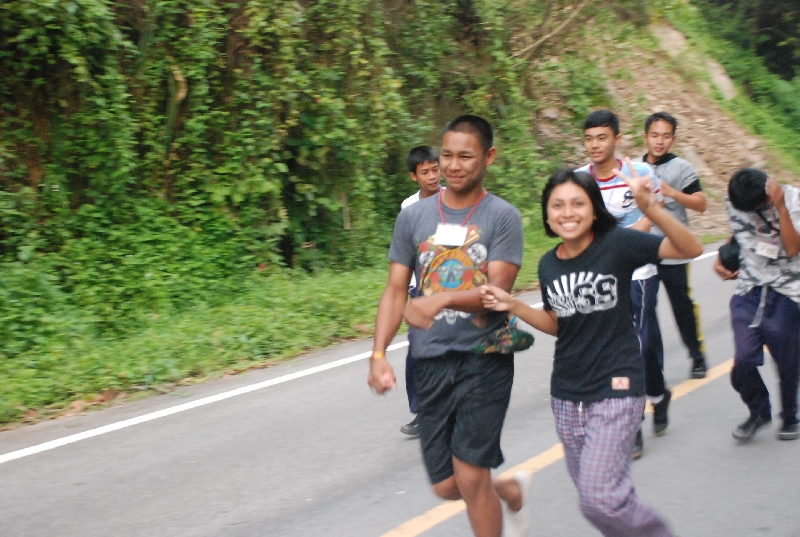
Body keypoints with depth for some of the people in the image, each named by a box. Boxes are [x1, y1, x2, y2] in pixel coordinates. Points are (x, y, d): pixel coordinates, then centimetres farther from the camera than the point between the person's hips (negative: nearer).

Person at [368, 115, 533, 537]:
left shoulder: (503, 217, -4)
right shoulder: (413, 217, 6)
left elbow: (498, 291, -15)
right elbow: (395, 291, 7)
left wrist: (440, 300, -33)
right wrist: (378, 354, -6)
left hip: (484, 359, -4)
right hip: (430, 361, 4)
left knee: (470, 476, -8)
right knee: (447, 486, 7)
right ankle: (512, 492, 38)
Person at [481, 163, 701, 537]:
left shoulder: (616, 244, -13)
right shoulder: (548, 264, 4)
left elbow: (691, 249, -22)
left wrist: (651, 209, -38)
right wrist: (514, 306, 0)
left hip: (616, 390, -6)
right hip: (567, 394, 6)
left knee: (600, 498, -13)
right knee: (594, 495, 14)